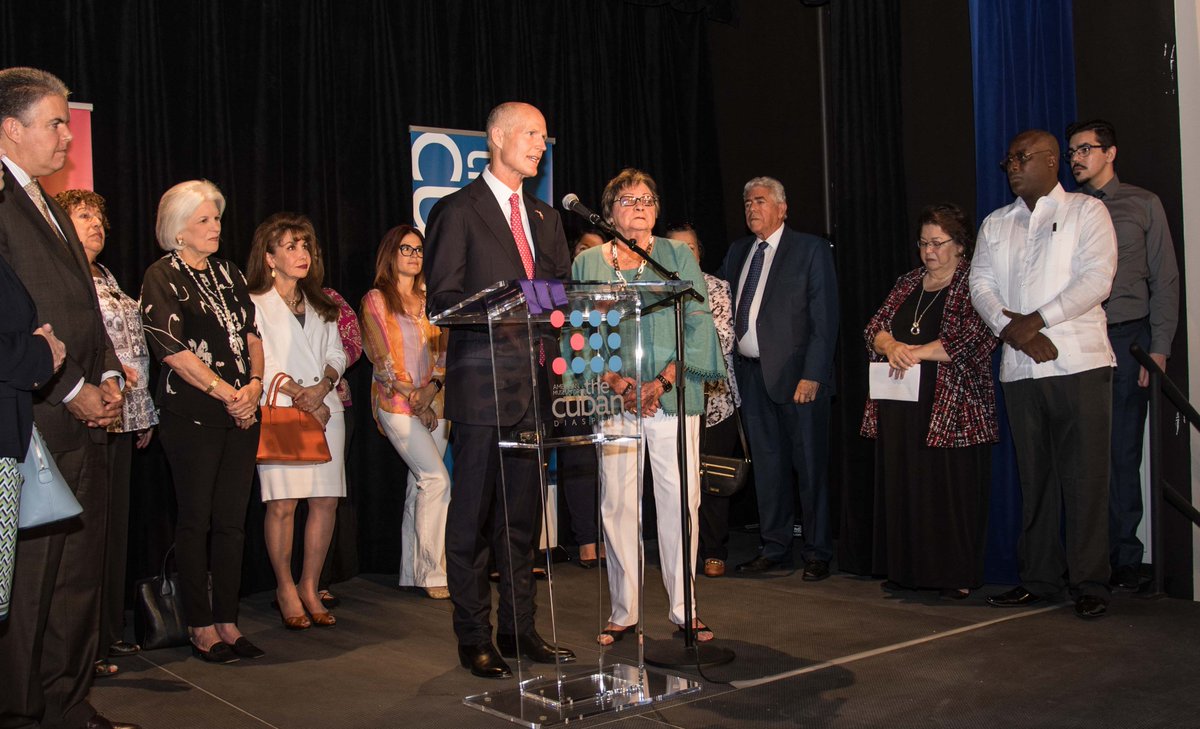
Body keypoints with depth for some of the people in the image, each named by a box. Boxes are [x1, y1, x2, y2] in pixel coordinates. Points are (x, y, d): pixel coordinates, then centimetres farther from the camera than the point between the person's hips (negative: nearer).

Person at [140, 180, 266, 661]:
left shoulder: (229, 274, 16)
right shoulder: (161, 277, -2)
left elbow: (251, 334, 13)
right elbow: (174, 350, -10)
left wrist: (254, 384, -5)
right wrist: (227, 393, -12)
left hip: (241, 414, 5)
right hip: (191, 416, -5)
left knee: (232, 521, 7)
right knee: (196, 521, 1)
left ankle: (227, 622, 15)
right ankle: (201, 628, 10)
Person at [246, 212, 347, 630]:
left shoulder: (321, 306, 22)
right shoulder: (254, 303, 6)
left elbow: (337, 353, 14)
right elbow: (258, 360, -4)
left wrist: (321, 388, -5)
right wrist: (296, 394, -13)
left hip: (326, 410, 5)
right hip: (278, 412, -4)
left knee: (325, 501, -1)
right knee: (281, 503, -8)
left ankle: (309, 588, 10)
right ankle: (285, 589, 6)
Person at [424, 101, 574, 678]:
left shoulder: (545, 218, 18)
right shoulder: (458, 211, -2)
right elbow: (441, 299, -8)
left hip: (534, 382, 6)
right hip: (481, 384, -6)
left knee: (522, 514, 12)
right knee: (473, 516, 0)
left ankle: (518, 628, 22)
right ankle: (473, 638, 9)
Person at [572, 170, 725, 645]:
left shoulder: (678, 256, 9)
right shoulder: (588, 263, 11)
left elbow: (698, 324, 2)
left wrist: (661, 382, -10)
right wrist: (618, 383, -10)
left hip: (674, 393, 0)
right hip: (613, 399, 0)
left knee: (680, 499, -2)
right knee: (618, 503, 0)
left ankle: (684, 609, 9)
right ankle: (623, 613, 10)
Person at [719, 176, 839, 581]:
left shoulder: (811, 249, -1)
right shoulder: (738, 251, 17)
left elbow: (825, 318, -8)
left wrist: (812, 375, -15)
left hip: (797, 374, -5)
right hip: (751, 373, 5)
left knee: (809, 466, 1)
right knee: (767, 464, 10)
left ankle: (816, 554, 11)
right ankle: (774, 548, 20)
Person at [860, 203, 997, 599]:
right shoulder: (908, 284, 19)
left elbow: (975, 337, -14)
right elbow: (876, 326, 12)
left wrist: (918, 352, -14)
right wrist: (892, 346, -10)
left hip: (953, 409, -6)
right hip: (901, 408, 6)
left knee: (952, 488, -4)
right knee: (903, 486, 5)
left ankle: (957, 575, 5)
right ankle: (908, 569, 13)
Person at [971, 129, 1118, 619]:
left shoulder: (1086, 212, 5)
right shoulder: (995, 224, 19)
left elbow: (1097, 279, -7)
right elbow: (981, 283, 8)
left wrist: (1037, 320, -13)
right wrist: (1014, 331, -9)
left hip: (1079, 362, -4)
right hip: (1019, 367, 4)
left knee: (1085, 476, -5)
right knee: (1034, 476, 7)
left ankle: (1090, 584, 2)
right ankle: (1040, 578, 14)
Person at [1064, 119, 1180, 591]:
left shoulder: (1143, 205, 10)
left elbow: (1164, 280, 7)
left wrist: (1159, 348, -3)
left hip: (1126, 338, -1)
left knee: (1122, 453, -1)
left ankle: (1125, 559, 7)